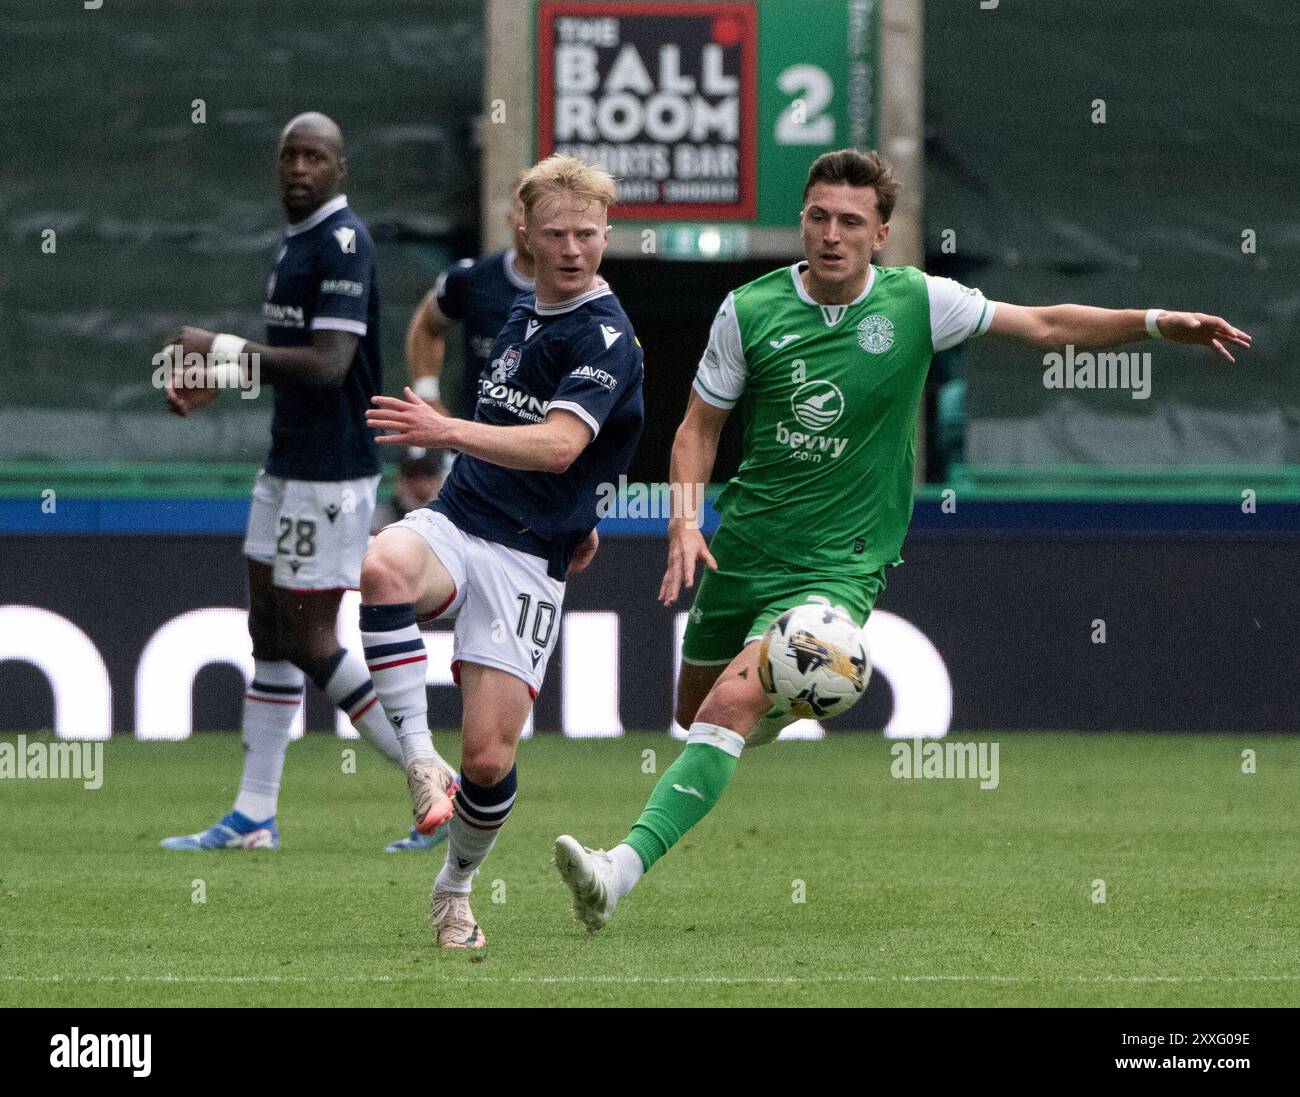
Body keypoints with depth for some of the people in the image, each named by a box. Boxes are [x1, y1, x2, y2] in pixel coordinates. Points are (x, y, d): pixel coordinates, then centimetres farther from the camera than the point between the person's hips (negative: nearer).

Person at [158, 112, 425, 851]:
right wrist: (216, 382, 11)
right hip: (290, 464, 10)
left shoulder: (343, 242, -16)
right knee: (270, 631, 10)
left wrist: (221, 348, -20)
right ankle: (254, 818, 13)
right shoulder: (298, 240, 14)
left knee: (309, 643, -7)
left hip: (332, 471, -10)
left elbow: (328, 364, -24)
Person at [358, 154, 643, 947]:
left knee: (489, 758, -8)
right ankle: (419, 757, -29)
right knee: (384, 568, -34)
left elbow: (558, 445, -28)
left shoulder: (606, 337, -11)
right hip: (454, 523, 5)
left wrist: (447, 431, -41)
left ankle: (456, 890, 20)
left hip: (528, 562, -5)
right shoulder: (524, 313, 13)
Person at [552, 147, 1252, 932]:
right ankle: (790, 701, 53)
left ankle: (625, 869, -30)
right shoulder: (750, 311, -4)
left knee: (733, 705, -23)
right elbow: (700, 426, 5)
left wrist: (1156, 323, -8)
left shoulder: (915, 302, -6)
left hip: (839, 563, -4)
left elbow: (1045, 326, 3)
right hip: (744, 544, 4)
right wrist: (685, 521, -11)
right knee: (695, 712, 17)